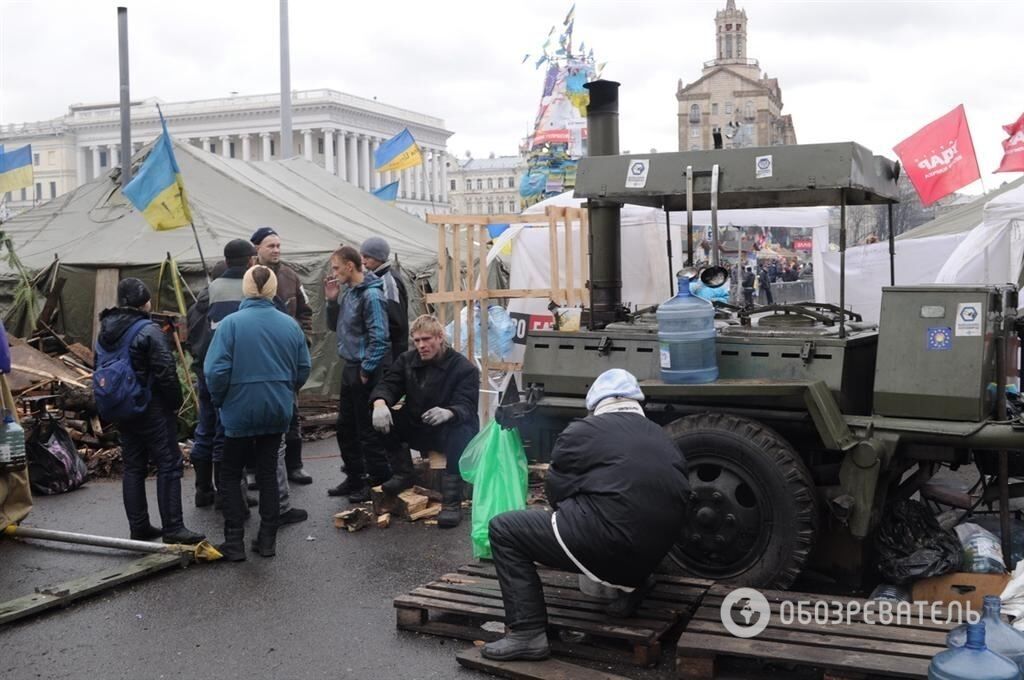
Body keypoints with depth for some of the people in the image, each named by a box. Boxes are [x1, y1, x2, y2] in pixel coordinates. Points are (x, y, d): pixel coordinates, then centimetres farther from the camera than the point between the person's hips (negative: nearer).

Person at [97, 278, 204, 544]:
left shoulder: (105, 332, 10)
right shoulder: (148, 331, -16)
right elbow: (166, 372, -19)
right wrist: (175, 402, -6)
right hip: (152, 409, -8)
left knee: (133, 467, 12)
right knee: (168, 464, -2)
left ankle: (138, 527, 16)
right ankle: (172, 527, -3)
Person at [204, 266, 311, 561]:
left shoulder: (231, 323, -15)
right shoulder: (289, 324, -4)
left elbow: (215, 370, -17)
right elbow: (303, 368, 3)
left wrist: (219, 400, 2)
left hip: (240, 410, -3)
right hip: (277, 411, 3)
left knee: (231, 474, 12)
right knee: (268, 472, 14)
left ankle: (234, 542, 10)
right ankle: (267, 540, 17)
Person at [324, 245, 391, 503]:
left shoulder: (371, 295, -17)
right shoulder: (349, 293, 10)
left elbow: (379, 338, -21)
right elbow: (335, 327, 18)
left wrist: (366, 370, -17)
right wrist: (332, 301, 4)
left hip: (367, 372, -9)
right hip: (350, 368, 10)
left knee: (368, 430, -2)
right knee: (346, 427, 17)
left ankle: (378, 483, 9)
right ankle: (355, 478, 29)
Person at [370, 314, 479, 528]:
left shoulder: (464, 368, -14)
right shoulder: (407, 360, 3)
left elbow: (467, 407, -26)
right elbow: (387, 385, -7)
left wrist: (448, 413, -51)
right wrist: (379, 403, -33)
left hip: (449, 430, -5)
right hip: (416, 429, 5)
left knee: (461, 431, -39)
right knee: (382, 419, -18)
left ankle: (452, 501, -35)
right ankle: (403, 474, -2)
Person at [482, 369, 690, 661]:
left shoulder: (583, 432, 2)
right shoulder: (663, 438, 18)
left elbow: (557, 491, 8)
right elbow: (678, 497, 23)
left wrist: (570, 516, 30)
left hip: (603, 544, -7)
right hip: (652, 555, 7)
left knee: (503, 529, 6)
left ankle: (528, 633, -4)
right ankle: (631, 585, 16)